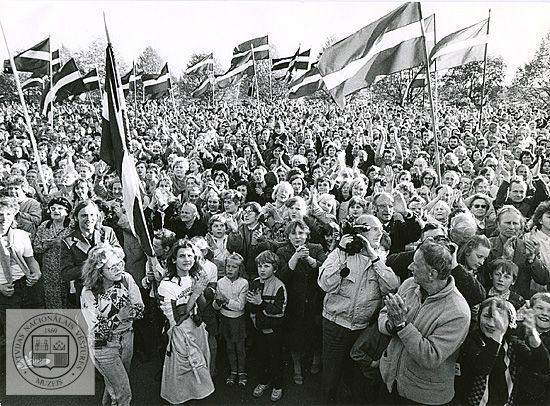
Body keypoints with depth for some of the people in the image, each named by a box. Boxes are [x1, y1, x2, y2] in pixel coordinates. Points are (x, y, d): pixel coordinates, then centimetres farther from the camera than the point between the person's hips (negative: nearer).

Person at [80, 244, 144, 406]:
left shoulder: (126, 279, -14)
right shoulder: (89, 293, -22)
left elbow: (140, 310, -8)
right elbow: (96, 330, -21)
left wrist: (130, 311, -29)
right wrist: (119, 317, -34)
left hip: (127, 339, 4)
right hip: (104, 347, -4)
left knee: (114, 383, 27)